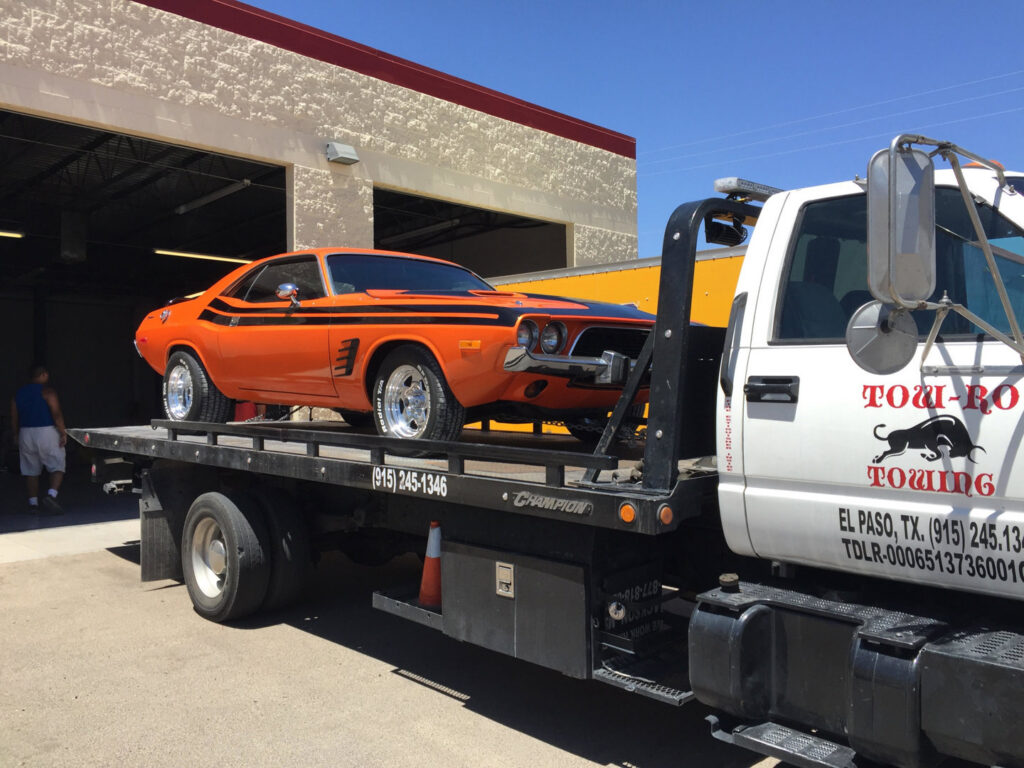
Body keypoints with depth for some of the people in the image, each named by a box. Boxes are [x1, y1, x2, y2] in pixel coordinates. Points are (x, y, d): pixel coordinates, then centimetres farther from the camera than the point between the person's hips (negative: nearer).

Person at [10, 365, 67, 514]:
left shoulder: (18, 394, 9)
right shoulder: (47, 391, -9)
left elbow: (14, 420, 10)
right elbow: (57, 414, -16)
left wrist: (17, 437, 20)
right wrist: (63, 433, -10)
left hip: (25, 434, 5)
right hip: (46, 432, -5)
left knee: (31, 471, 12)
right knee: (57, 467, 1)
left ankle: (33, 503, 14)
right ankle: (51, 496, -19)